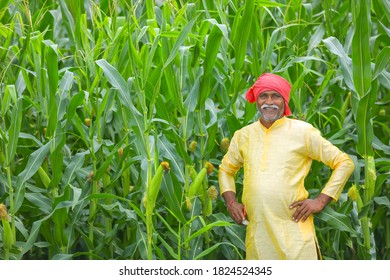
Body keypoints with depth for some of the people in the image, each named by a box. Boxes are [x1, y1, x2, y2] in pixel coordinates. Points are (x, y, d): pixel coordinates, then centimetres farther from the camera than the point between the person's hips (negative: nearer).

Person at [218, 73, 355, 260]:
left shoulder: (302, 132, 1)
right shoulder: (243, 135, 12)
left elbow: (344, 163, 4)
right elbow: (226, 170, 27)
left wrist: (321, 201, -5)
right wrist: (231, 202, 10)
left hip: (293, 227, -4)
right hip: (256, 232, 4)